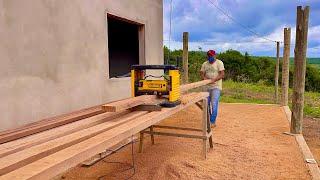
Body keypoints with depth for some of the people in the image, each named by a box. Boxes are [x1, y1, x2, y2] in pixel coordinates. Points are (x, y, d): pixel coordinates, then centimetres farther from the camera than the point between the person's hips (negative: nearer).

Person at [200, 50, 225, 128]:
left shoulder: (219, 63, -3)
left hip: (216, 87, -5)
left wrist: (215, 79, -26)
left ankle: (212, 122, -4)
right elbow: (201, 73, 7)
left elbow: (222, 74, -11)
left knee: (214, 104, -11)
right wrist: (203, 77, -16)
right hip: (207, 87, 5)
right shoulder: (205, 64, 11)